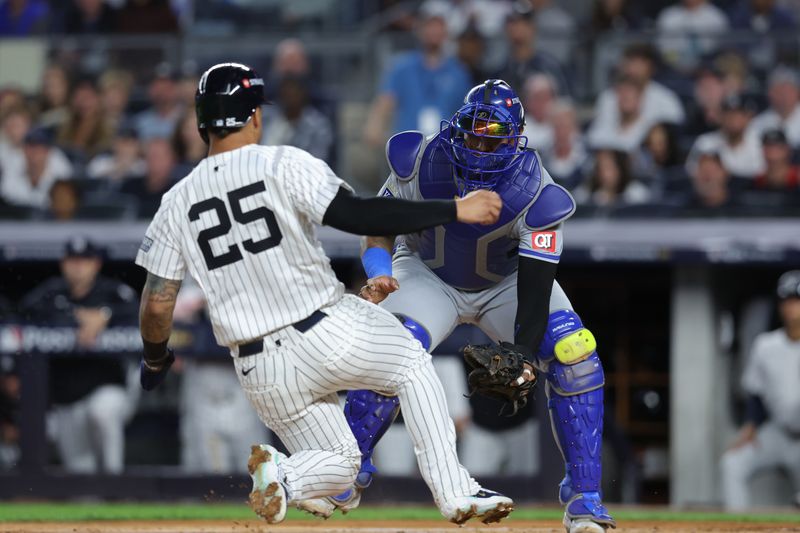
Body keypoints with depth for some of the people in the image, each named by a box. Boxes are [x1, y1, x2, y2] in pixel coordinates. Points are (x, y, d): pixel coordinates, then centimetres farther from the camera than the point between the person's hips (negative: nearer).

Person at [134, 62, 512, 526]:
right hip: (328, 335, -4)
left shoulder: (178, 203, 4)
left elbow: (157, 303, 3)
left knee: (338, 465, 20)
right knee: (413, 363, 23)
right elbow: (357, 215, -18)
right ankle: (454, 491, 7)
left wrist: (154, 361, 23)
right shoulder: (284, 165, -8)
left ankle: (283, 478, -15)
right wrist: (455, 210, -13)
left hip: (261, 373, 4)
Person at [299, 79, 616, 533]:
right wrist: (379, 271, -30)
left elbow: (536, 284, -31)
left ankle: (584, 496, -14)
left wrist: (526, 353, -42)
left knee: (572, 353, -23)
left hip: (507, 281, 0)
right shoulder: (423, 162, -26)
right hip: (429, 274, 0)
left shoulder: (534, 194, -31)